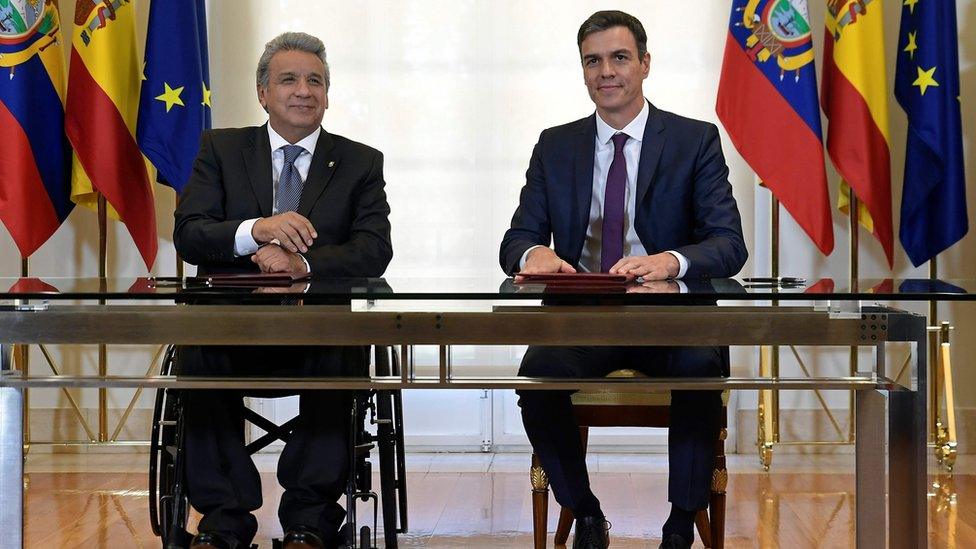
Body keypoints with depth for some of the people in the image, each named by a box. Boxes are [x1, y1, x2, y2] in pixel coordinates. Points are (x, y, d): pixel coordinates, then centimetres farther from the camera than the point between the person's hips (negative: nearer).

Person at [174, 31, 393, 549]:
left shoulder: (362, 162, 13)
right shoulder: (221, 148, 14)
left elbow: (375, 250, -3)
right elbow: (187, 234, 0)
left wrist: (302, 262, -21)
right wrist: (255, 230, -21)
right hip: (233, 323, 1)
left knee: (340, 352, -34)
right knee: (198, 350, -32)